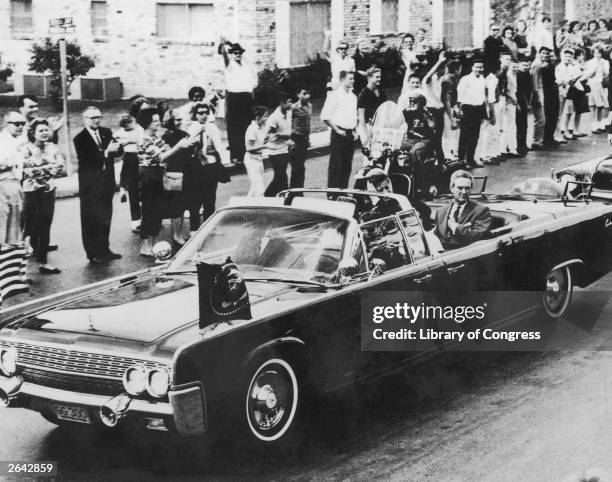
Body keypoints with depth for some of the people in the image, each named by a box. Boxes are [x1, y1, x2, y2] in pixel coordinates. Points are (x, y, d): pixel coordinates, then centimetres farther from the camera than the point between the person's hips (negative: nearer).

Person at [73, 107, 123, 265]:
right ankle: (93, 254, 5)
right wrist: (105, 152, -28)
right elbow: (86, 158, -20)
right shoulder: (80, 139, -8)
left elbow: (119, 151, 3)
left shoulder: (106, 133, 9)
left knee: (105, 218, 13)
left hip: (107, 183, 6)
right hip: (91, 185, -6)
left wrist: (114, 148, -20)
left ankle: (104, 250, 24)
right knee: (91, 220, -1)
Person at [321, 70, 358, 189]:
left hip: (350, 134, 7)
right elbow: (325, 116, -12)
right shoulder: (334, 95, -8)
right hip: (339, 134, -7)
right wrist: (337, 130, -14)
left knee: (347, 166, 9)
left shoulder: (353, 97, 15)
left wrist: (354, 131, 10)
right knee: (335, 165, -5)